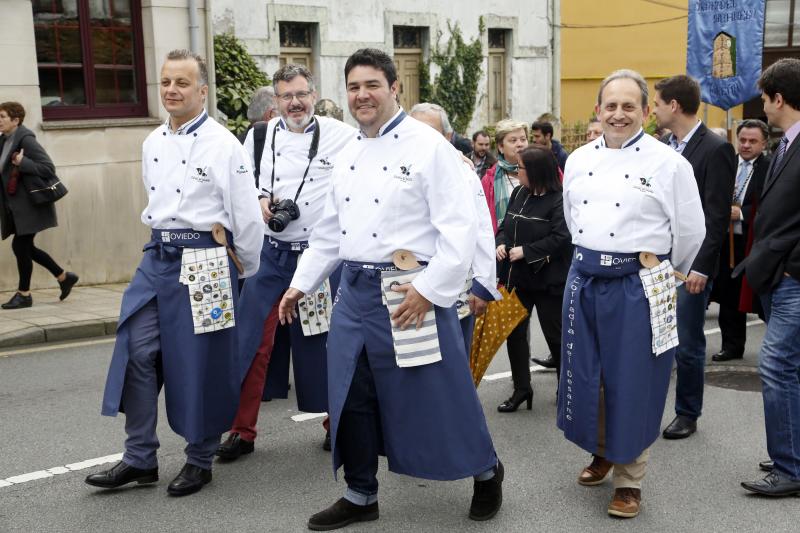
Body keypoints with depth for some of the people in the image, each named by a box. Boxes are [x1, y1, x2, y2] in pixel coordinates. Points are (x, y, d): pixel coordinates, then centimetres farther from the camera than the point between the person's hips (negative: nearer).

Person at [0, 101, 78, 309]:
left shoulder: (25, 140, -13)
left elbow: (48, 168, -17)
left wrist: (22, 163, -25)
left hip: (29, 205, -9)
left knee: (20, 246, -4)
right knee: (25, 247, 12)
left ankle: (23, 295, 9)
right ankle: (64, 277, 26)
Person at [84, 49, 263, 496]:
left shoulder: (223, 145, -9)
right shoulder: (153, 143, 11)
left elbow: (247, 215, -6)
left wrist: (243, 272, 2)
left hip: (204, 263, -6)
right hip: (158, 258, 6)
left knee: (202, 363, 3)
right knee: (137, 353, 3)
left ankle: (200, 461, 20)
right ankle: (140, 459, 15)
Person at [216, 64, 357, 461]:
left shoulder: (343, 136, -2)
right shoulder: (260, 137, 6)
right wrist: (259, 201, -5)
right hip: (270, 253, 2)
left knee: (330, 341, 7)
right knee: (252, 342, 2)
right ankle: (243, 430, 15)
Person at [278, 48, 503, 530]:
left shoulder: (429, 146, -11)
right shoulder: (350, 154, 12)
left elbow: (460, 226, -16)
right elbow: (330, 230, 20)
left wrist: (429, 289, -21)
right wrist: (301, 283, 18)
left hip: (409, 293, -7)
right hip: (354, 291, 7)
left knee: (435, 395, 3)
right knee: (351, 398, 11)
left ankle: (486, 470, 29)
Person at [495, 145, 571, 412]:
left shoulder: (559, 201, -16)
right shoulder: (518, 193, 8)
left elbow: (561, 238, -24)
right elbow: (505, 225, 15)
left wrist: (526, 251, -22)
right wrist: (501, 243, -6)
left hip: (547, 280, -7)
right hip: (518, 277, 7)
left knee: (555, 335, 5)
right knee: (515, 333, 9)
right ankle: (521, 388, 22)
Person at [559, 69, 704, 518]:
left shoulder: (669, 163, -8)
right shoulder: (578, 160, 6)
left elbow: (691, 231, -3)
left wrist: (660, 275, 7)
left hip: (637, 286, -4)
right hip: (585, 279, 5)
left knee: (631, 382, 3)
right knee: (585, 374, 13)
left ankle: (630, 480, 17)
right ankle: (601, 451, 37)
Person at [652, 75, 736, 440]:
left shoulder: (716, 149, -10)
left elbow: (718, 216, -13)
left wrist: (701, 267, -16)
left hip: (690, 265, -6)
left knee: (688, 345, 5)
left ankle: (687, 413, 21)